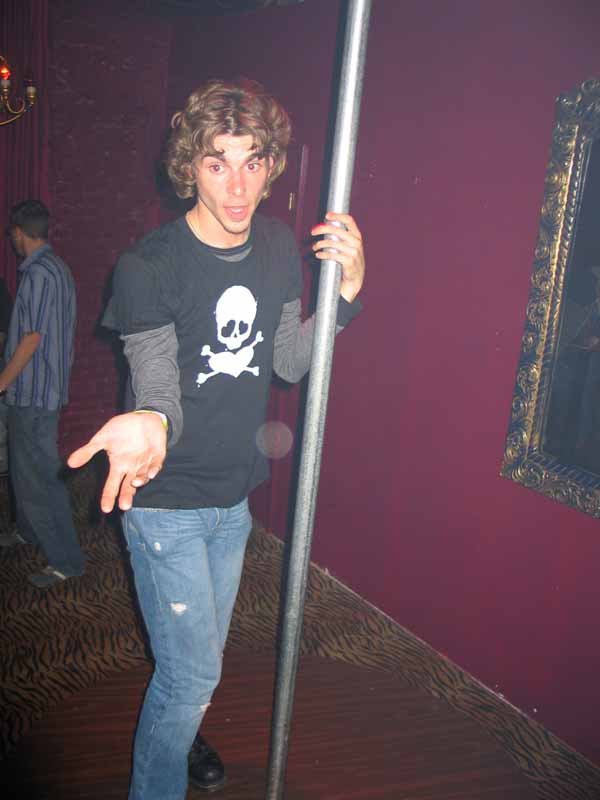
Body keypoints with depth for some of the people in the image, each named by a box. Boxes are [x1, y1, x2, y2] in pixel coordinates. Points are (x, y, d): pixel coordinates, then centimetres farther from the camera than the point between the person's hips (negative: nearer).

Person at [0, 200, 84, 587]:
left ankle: (66, 560, 1)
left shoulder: (38, 272, -19)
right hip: (47, 385, 10)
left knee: (40, 474, -5)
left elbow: (32, 337, -22)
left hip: (35, 391, -10)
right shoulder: (58, 267, 11)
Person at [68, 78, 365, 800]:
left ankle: (174, 732, 57)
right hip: (165, 503, -6)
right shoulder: (148, 266, -20)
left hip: (233, 495, 6)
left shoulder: (280, 248, -2)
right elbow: (158, 391, -21)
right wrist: (150, 425, -45)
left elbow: (288, 362, 3)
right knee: (193, 674, 2)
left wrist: (345, 290, -12)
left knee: (203, 654, 26)